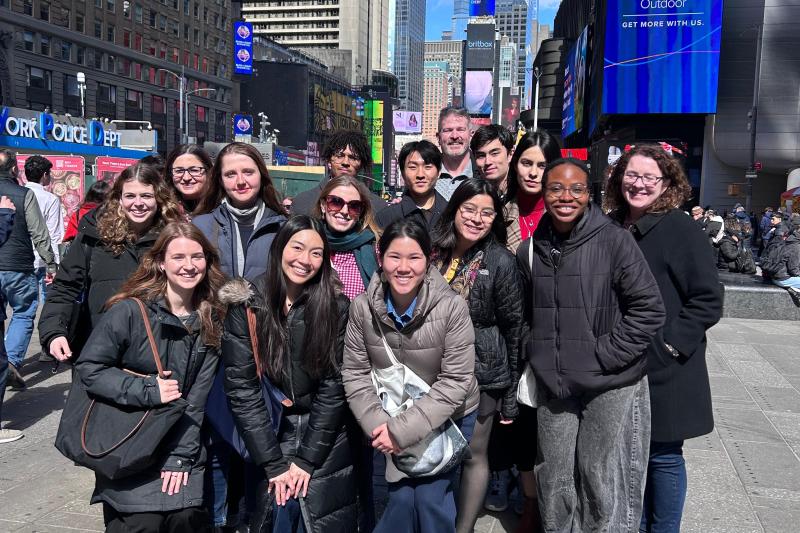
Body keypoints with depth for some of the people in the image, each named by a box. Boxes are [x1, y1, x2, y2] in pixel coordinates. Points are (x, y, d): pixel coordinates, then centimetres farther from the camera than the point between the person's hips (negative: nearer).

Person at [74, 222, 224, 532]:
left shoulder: (211, 321, 1)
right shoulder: (130, 311, -11)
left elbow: (197, 396, -2)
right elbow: (88, 369, -10)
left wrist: (181, 454, -8)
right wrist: (146, 390, -18)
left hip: (182, 450, 3)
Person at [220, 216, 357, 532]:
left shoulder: (336, 308, -7)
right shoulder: (246, 306, -7)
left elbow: (334, 386, -8)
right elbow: (241, 388, -9)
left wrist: (306, 459, -12)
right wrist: (274, 462, -13)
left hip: (324, 441, 0)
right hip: (269, 436, 0)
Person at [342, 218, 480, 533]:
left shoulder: (451, 307, -23)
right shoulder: (362, 307, -13)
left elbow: (455, 381, -22)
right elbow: (355, 373, -6)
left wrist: (403, 430, -24)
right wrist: (378, 425, -17)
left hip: (447, 416, -2)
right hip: (393, 416, 2)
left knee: (431, 498, -4)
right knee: (401, 497, 1)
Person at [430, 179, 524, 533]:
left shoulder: (501, 263, -10)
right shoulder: (432, 252, 0)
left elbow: (514, 330, -5)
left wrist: (510, 397, -4)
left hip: (481, 374, -3)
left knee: (473, 455, 9)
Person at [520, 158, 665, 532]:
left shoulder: (614, 240, -11)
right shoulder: (530, 250, 5)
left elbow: (649, 308, -11)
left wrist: (606, 354, -13)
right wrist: (537, 355, 9)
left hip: (610, 384, -4)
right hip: (552, 385, 5)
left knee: (603, 480, 6)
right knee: (554, 479, 16)